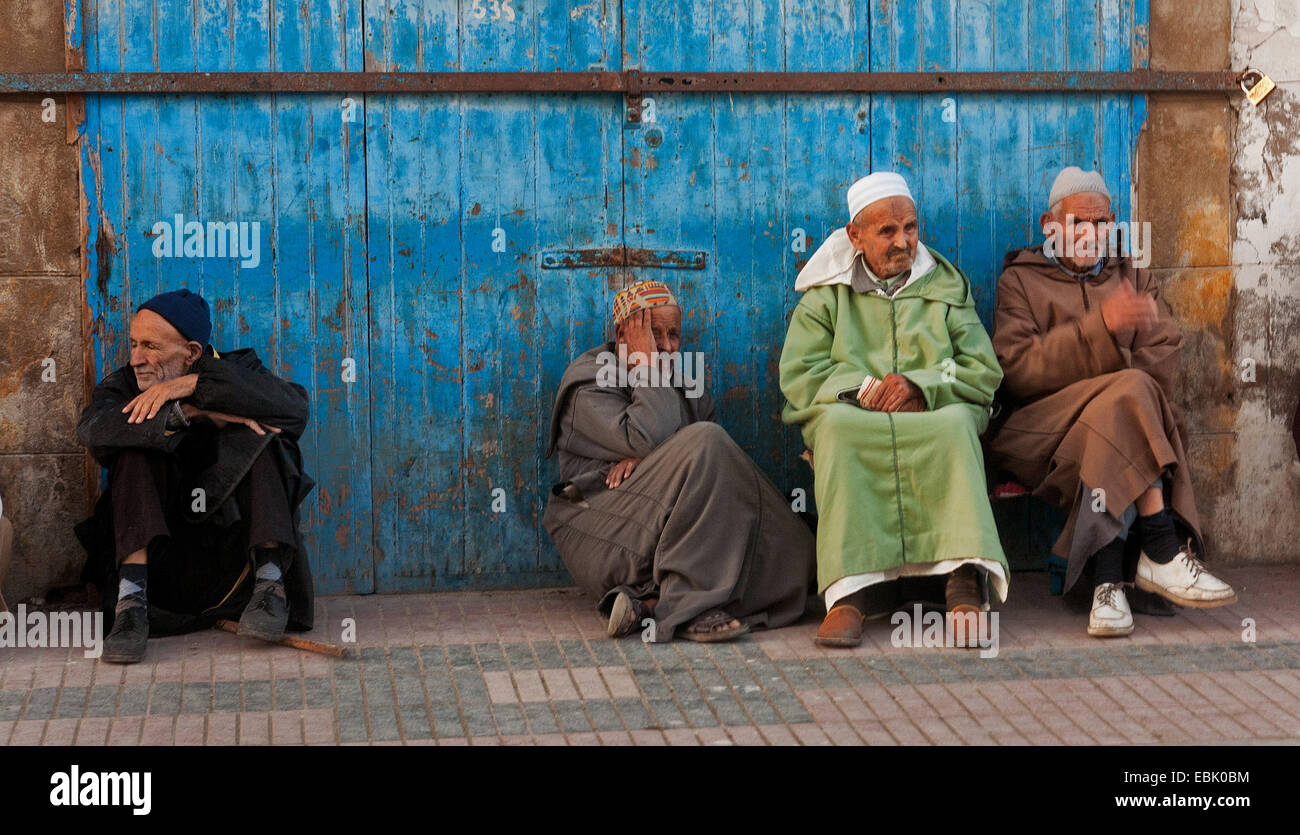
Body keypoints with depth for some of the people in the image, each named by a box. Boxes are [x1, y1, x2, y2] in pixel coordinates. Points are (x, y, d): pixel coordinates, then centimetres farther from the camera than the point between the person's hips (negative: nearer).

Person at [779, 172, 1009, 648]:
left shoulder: (946, 287, 20)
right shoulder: (825, 295, 17)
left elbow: (984, 373, 8)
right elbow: (798, 377, 4)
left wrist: (921, 386, -11)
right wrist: (865, 390, -12)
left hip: (934, 418, 0)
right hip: (853, 417, 0)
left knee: (955, 425, -36)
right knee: (838, 425, -37)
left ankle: (966, 582, -46)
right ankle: (850, 590, -46)